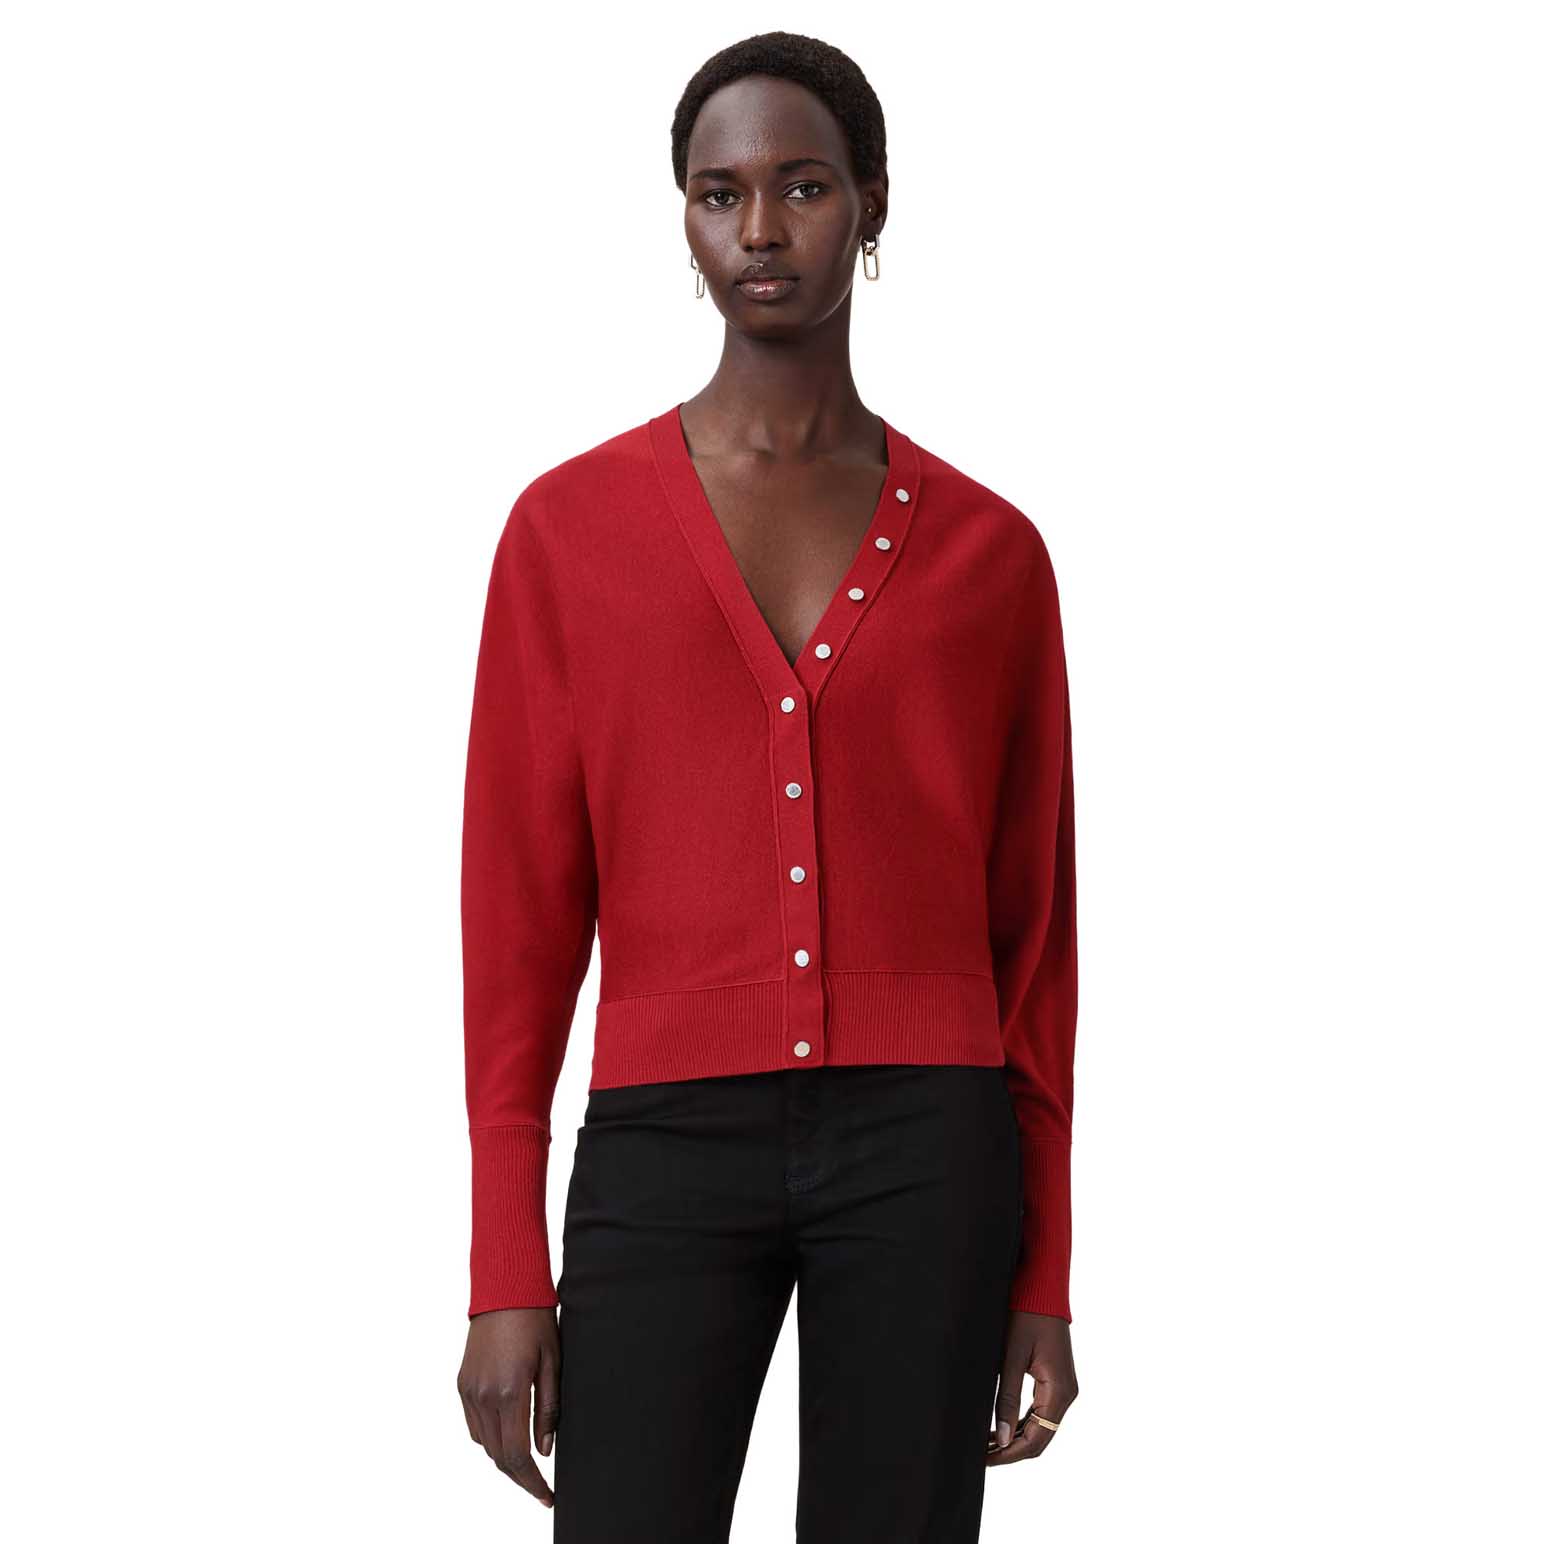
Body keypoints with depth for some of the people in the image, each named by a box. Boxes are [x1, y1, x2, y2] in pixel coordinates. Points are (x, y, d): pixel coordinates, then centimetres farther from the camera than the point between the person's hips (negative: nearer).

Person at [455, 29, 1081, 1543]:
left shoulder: (987, 551, 8)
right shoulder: (573, 526, 5)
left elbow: (1031, 923, 10)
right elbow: (520, 913, 3)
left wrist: (1042, 1274, 8)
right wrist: (507, 1276, -1)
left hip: (926, 1150, 1)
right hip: (667, 1148, -1)